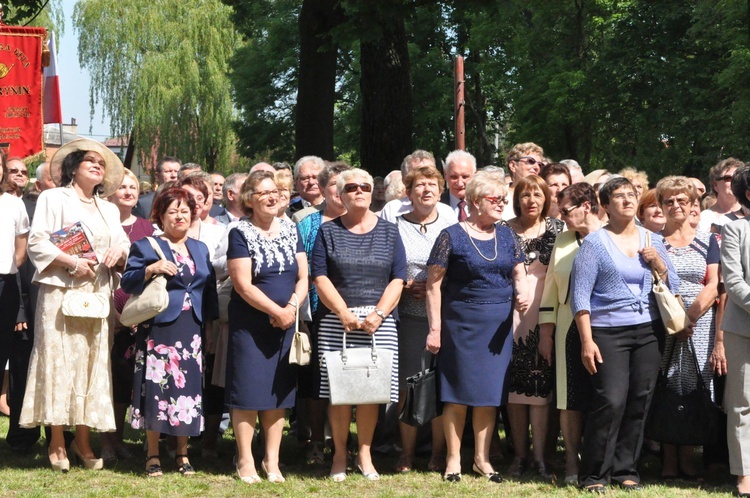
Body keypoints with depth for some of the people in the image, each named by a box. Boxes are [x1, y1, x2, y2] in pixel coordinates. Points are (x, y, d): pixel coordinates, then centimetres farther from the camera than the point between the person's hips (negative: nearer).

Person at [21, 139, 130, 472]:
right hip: (61, 292, -5)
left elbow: (123, 245, 18)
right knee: (59, 361, -7)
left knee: (93, 363, 2)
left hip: (98, 295, 5)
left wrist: (120, 251, -6)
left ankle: (83, 439, 7)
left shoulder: (109, 210, 22)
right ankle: (57, 443, -3)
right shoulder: (53, 199, 4)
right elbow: (37, 243, -7)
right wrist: (71, 262, -19)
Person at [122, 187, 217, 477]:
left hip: (192, 331, 5)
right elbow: (127, 283, -5)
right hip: (158, 330, -4)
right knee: (158, 386, -6)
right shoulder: (146, 246, 2)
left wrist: (210, 322, 13)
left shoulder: (200, 249, 18)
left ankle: (182, 453, 15)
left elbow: (210, 289, 21)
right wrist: (152, 269, -21)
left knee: (188, 387, 4)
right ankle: (152, 454, 4)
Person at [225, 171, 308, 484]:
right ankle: (245, 461, 7)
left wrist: (292, 307, -13)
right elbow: (243, 284, -14)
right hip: (249, 325, -4)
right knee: (248, 392, -3)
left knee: (279, 393, 8)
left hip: (285, 325, 5)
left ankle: (272, 460, 16)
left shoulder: (291, 230, 8)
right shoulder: (241, 234, -7)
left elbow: (303, 276, 5)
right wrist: (277, 310, -17)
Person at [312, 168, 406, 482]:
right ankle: (339, 454, 8)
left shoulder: (388, 232, 11)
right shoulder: (328, 232, 8)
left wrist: (378, 314, -10)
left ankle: (364, 453, 10)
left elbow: (398, 279, 4)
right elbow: (320, 277, -1)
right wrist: (344, 313, -12)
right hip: (336, 321, -1)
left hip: (379, 323, 1)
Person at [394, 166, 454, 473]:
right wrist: (405, 286, -8)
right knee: (408, 386, 0)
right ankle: (407, 451, 11)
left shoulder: (451, 228, 9)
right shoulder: (396, 227, 8)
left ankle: (438, 453, 10)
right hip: (408, 317, 0)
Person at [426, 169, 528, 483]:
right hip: (461, 324, -4)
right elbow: (434, 284, -5)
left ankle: (482, 459, 17)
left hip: (499, 326, 4)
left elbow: (519, 273, 13)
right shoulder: (452, 236, -5)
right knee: (458, 392, 0)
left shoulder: (506, 235, 9)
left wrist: (523, 293, -10)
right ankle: (453, 460, 10)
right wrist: (435, 328, -9)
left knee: (489, 393, 7)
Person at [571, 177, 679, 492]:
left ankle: (626, 469, 15)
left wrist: (659, 265, -4)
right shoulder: (595, 243, -2)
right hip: (608, 332, -4)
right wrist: (587, 341, -12)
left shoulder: (653, 241, 12)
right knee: (611, 402, -13)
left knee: (639, 402, 3)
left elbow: (673, 287, 15)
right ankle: (594, 474, -2)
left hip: (648, 332, 5)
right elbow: (580, 295, -6)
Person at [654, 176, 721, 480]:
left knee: (694, 388, 0)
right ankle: (669, 459, 4)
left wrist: (691, 317, -12)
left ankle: (687, 458, 8)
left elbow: (713, 285, 2)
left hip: (701, 324, 1)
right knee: (666, 390, -2)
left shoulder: (707, 241, 9)